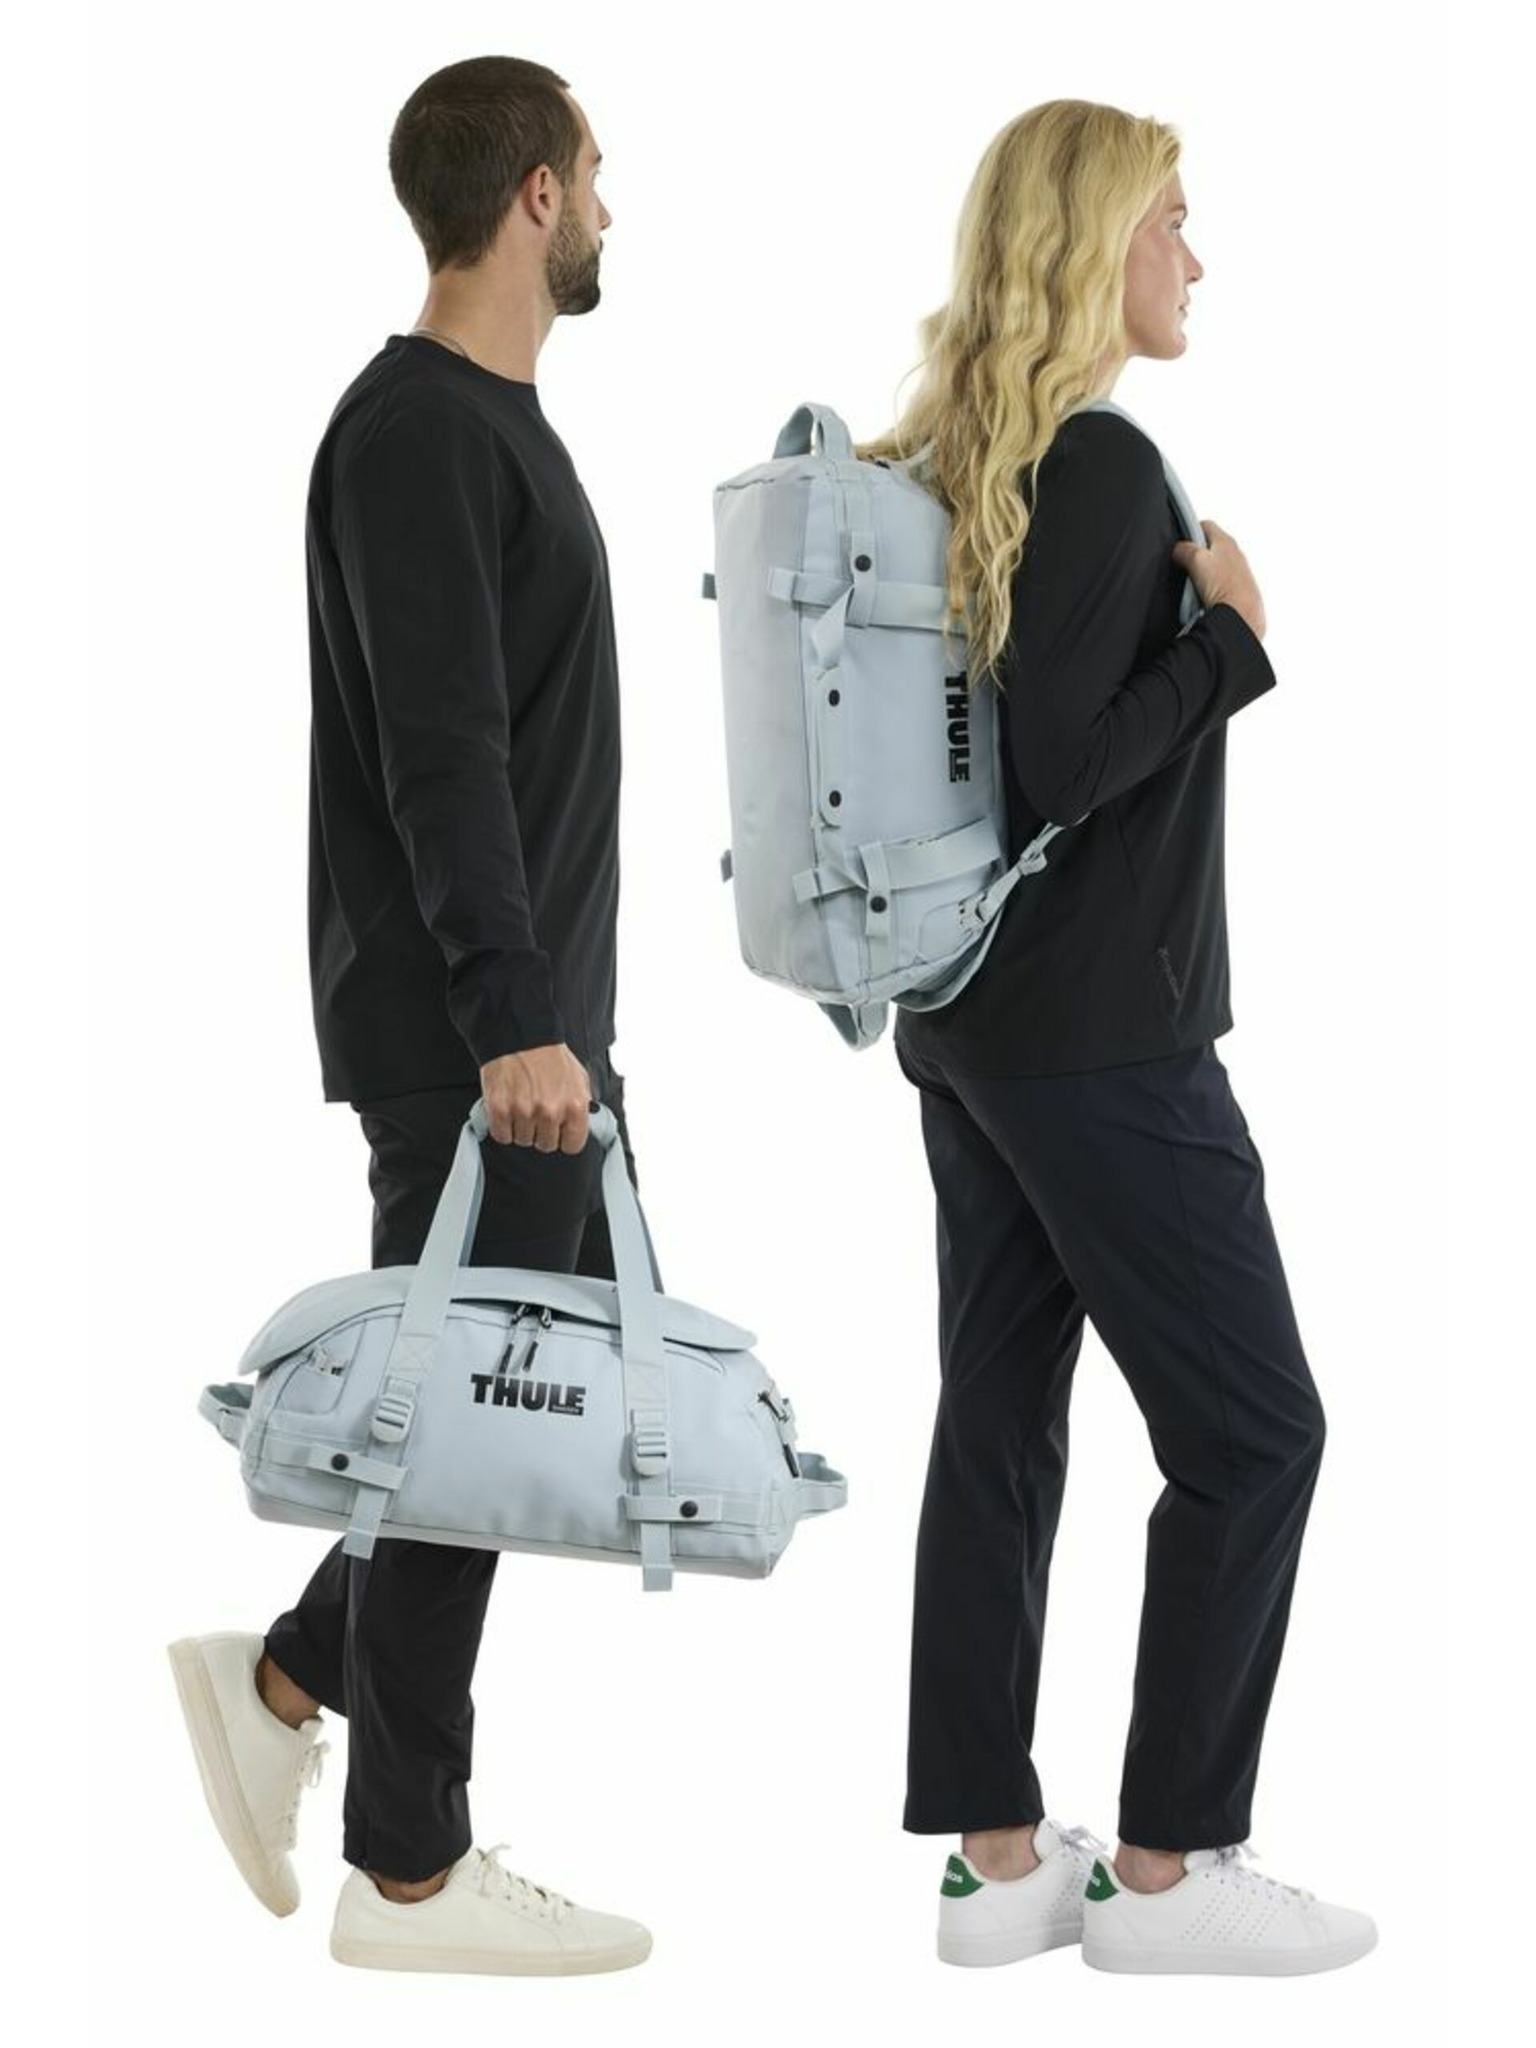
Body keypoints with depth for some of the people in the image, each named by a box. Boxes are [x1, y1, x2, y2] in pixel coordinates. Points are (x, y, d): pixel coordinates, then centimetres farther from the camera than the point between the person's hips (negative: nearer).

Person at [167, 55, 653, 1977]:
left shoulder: (497, 425, 17)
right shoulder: (416, 430, -16)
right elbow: (439, 757, -24)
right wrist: (508, 1016, -29)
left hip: (536, 1018, 10)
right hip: (468, 1036, -10)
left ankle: (289, 1680, 22)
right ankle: (407, 1870, 9)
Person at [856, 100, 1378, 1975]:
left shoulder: (950, 467, 10)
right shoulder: (1103, 467, -16)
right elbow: (1064, 765, -22)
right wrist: (1230, 630, -13)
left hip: (967, 1024, 9)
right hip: (1101, 1037, -9)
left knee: (999, 1426, 10)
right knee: (1251, 1430, 1)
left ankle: (995, 1859, 15)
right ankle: (1165, 1868, 5)